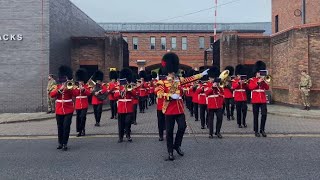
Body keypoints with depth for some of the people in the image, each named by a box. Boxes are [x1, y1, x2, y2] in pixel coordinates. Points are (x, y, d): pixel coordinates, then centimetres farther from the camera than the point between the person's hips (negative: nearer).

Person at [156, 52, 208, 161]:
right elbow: (159, 93, -16)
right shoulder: (164, 82, -4)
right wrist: (171, 95, -27)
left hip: (179, 108, 4)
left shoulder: (179, 80, 9)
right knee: (169, 131, 2)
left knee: (182, 126, -1)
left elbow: (191, 79, 10)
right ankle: (170, 152, 13)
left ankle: (177, 145, 21)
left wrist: (202, 74, 7)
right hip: (169, 109, -4)